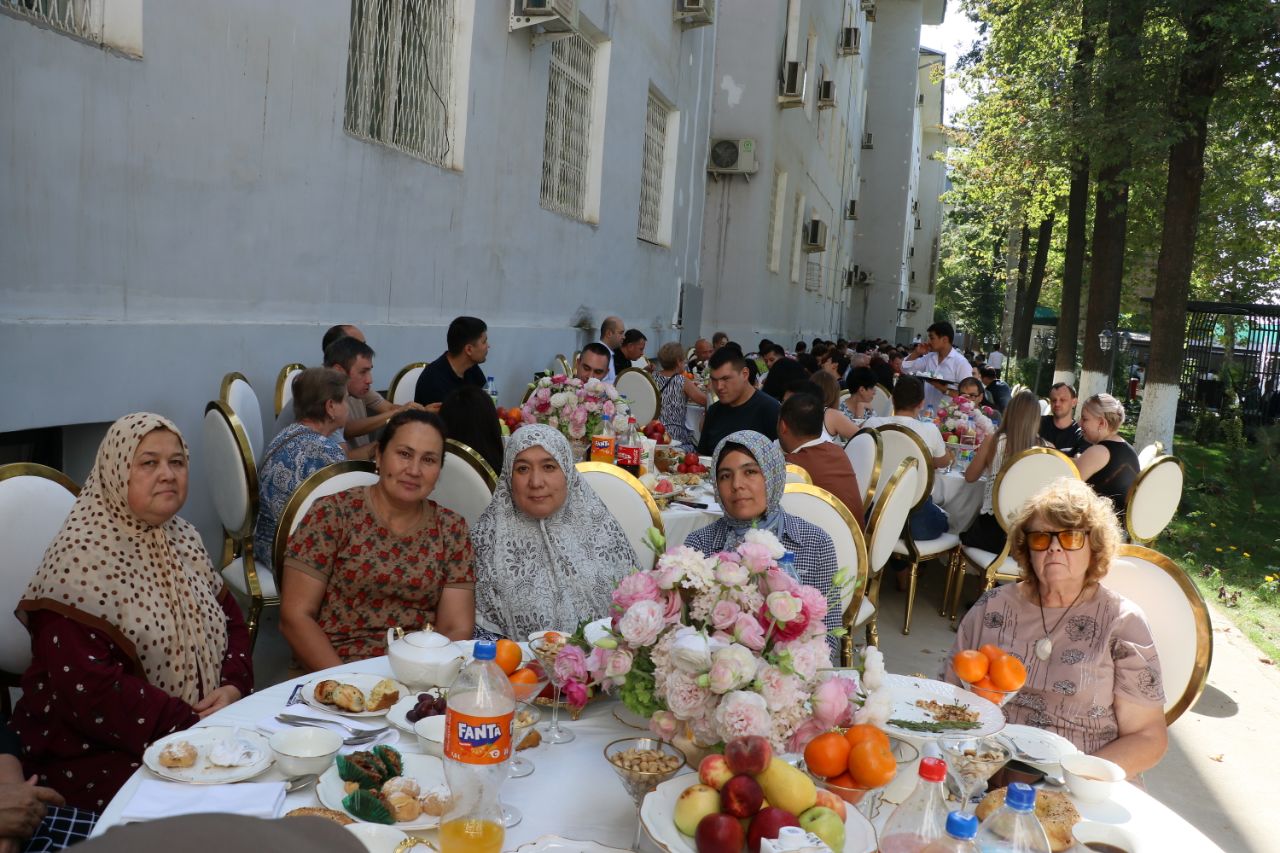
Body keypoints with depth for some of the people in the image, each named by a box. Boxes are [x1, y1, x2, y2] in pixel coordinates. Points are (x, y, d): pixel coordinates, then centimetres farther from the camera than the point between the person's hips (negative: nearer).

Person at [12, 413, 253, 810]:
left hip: (201, 729, 7)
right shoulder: (82, 556, -15)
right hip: (94, 752, -7)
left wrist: (232, 687, -8)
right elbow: (87, 687, -22)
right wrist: (189, 726, -20)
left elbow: (230, 620, 12)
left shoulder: (183, 538, 8)